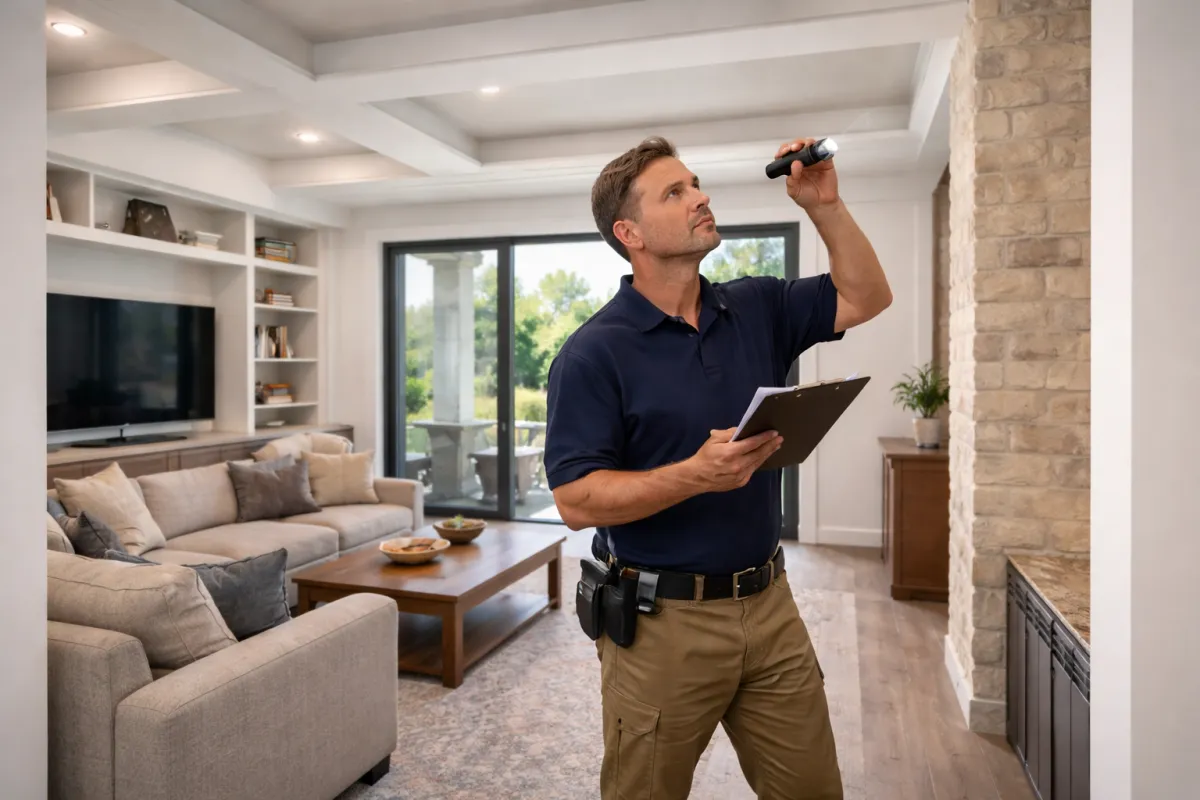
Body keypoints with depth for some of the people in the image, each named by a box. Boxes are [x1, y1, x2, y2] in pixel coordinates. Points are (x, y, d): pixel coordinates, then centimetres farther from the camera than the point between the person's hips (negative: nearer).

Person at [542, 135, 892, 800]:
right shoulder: (594, 353, -13)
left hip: (769, 604, 5)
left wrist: (825, 207, 1)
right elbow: (576, 501, -17)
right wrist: (698, 475, -29)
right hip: (662, 620, -5)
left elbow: (865, 298, 13)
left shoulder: (756, 309, 6)